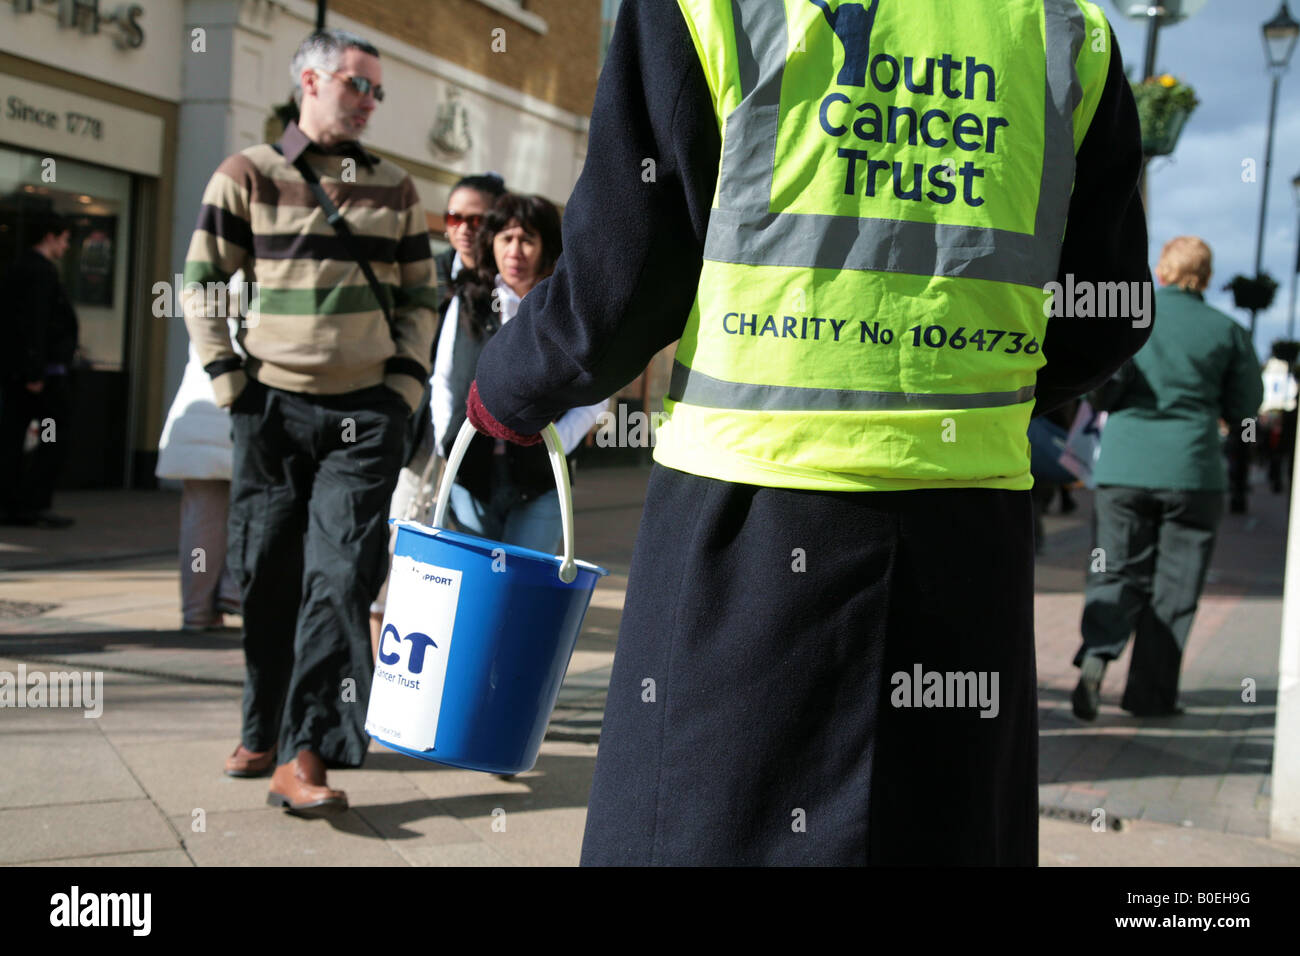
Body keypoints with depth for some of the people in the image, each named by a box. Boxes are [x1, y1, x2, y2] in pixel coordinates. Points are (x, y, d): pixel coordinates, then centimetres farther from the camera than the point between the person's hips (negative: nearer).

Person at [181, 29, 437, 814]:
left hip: (367, 411, 1)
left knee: (340, 577, -9)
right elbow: (201, 282, 5)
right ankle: (264, 731, 23)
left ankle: (305, 756, -8)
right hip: (274, 407, 0)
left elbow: (421, 296, 15)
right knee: (269, 577, 6)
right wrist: (228, 378, -3)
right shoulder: (247, 175, 3)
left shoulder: (395, 189, 10)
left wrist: (407, 382, 3)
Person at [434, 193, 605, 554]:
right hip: (471, 474, 2)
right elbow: (443, 382, 14)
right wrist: (447, 443, 2)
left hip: (539, 483, -2)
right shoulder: (467, 303, 9)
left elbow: (594, 394, 4)